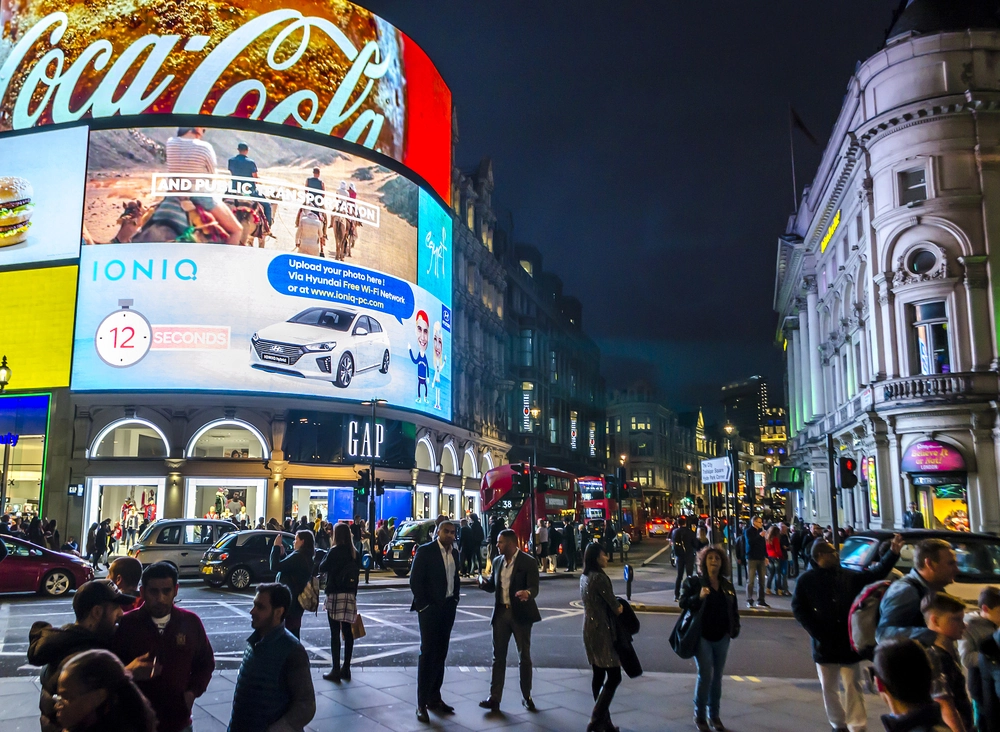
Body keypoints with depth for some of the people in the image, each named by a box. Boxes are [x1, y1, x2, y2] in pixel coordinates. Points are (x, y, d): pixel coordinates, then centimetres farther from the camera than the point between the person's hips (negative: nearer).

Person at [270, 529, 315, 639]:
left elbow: (275, 567, -22)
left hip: (289, 601, -10)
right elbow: (285, 567, 20)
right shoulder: (307, 557, 12)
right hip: (296, 601, 10)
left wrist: (276, 547, -13)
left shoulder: (298, 556, -19)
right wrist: (281, 555, 10)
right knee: (293, 632, 15)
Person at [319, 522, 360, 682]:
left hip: (335, 595, -6)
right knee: (347, 632, 9)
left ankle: (336, 670, -2)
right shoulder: (354, 553, 8)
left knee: (335, 633, -3)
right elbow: (357, 574, 11)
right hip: (350, 595, 6)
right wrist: (353, 594, 16)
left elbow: (322, 567, -4)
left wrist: (326, 555, 10)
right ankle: (346, 668, 15)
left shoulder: (335, 551, -11)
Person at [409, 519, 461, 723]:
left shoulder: (454, 553, 8)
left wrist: (455, 600, 6)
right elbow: (415, 580, -12)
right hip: (430, 608, -6)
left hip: (448, 608, 6)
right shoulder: (425, 551, -10)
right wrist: (423, 606, -13)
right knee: (428, 653, -2)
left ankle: (434, 698, 22)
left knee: (440, 654, 12)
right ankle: (422, 703, 5)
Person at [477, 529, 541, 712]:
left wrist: (527, 593, -41)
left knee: (524, 657, 8)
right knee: (498, 656, 8)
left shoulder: (528, 562, -12)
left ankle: (526, 697, 22)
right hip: (501, 613, 5)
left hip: (520, 614, -5)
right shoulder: (497, 561, 7)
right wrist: (483, 581, -11)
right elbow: (492, 586, 11)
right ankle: (494, 697, 13)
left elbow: (534, 588, -18)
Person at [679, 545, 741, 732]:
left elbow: (733, 609, 14)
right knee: (705, 676, -6)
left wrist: (735, 628, 2)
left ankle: (714, 715, 23)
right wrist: (699, 597, -28)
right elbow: (683, 603, -12)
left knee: (717, 677, 11)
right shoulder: (694, 582, -6)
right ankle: (699, 715, 10)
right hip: (702, 636, -5)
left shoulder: (727, 585, 8)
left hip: (722, 637, 5)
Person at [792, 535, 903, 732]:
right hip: (825, 645, -1)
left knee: (853, 688, 5)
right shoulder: (806, 580, -4)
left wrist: (893, 552, -12)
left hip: (849, 643, 1)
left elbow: (876, 574, -1)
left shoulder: (849, 576, 4)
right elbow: (798, 609, -4)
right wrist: (817, 633, -10)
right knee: (829, 689, 11)